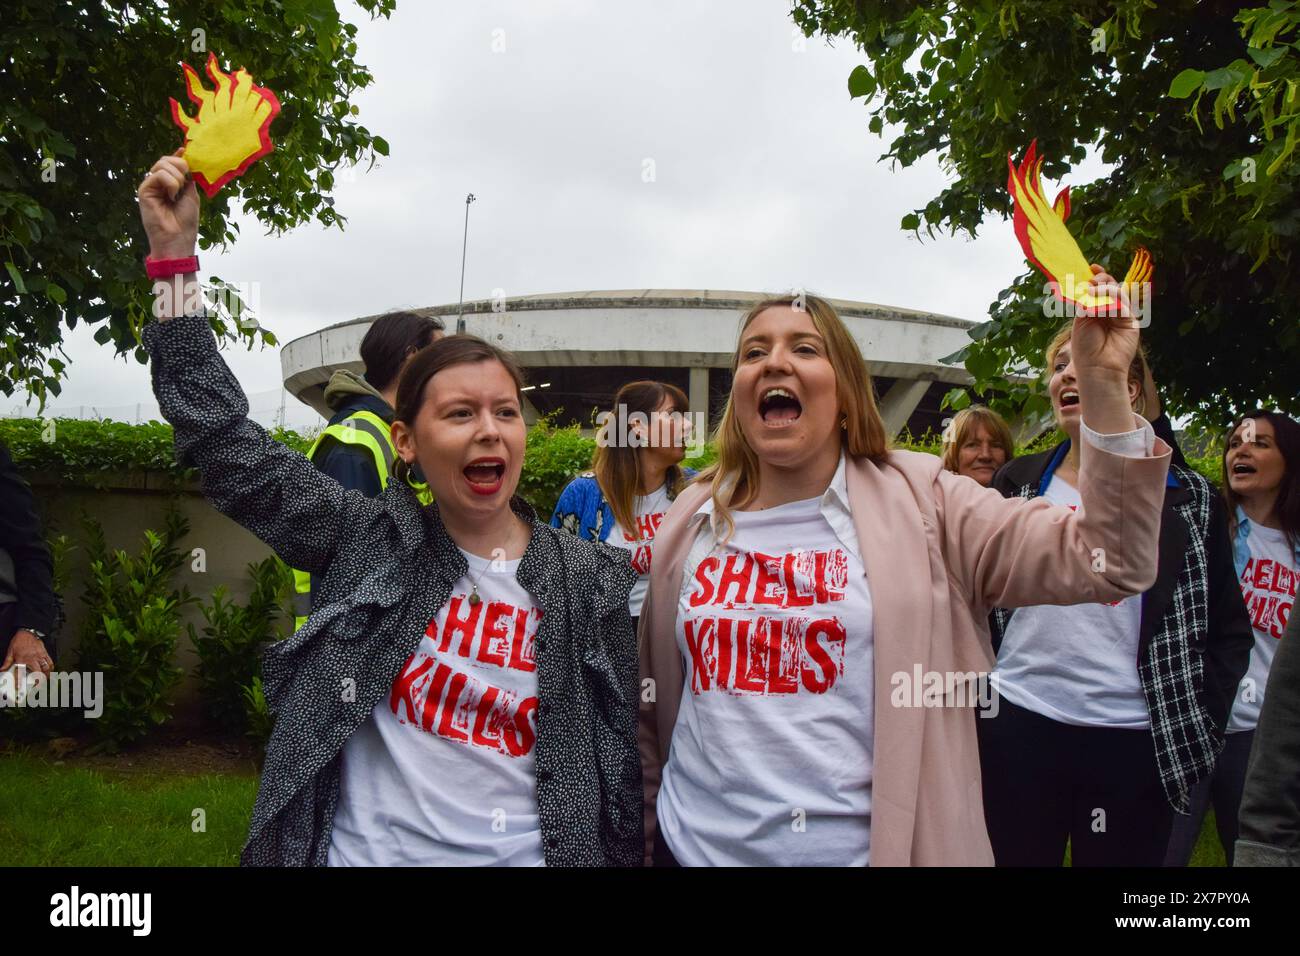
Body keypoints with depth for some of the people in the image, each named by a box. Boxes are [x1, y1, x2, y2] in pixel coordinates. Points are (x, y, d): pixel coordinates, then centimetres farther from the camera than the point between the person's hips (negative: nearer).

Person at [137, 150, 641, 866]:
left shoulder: (592, 580, -5)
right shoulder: (368, 539, -4)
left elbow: (615, 760, 1)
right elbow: (226, 445, -7)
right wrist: (175, 256, -9)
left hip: (526, 853, 0)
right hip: (359, 849, 1)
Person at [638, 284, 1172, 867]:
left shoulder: (920, 503, -5)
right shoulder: (693, 521, 3)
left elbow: (1109, 564, -12)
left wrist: (1104, 382, -20)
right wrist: (643, 832, 14)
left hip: (866, 847, -2)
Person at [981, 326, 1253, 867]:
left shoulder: (1189, 499, 4)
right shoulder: (1017, 483, 7)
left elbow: (1229, 629, 7)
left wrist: (1198, 725, -1)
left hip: (1135, 740, -1)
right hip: (1016, 726, 1)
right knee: (1014, 858, 10)